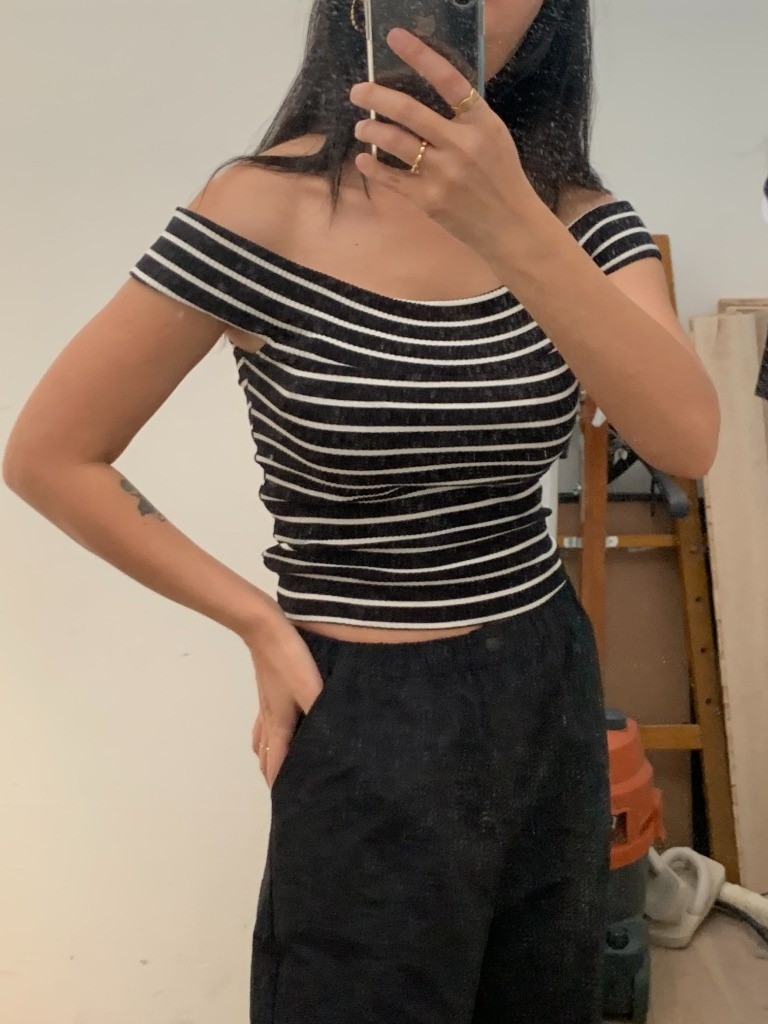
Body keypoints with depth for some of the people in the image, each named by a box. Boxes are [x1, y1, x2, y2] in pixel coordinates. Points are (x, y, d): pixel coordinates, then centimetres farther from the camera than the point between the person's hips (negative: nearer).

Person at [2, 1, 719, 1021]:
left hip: (550, 688, 5)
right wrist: (262, 625, -10)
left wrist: (512, 225, -33)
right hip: (370, 718, -4)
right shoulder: (270, 208, -14)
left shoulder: (578, 218, -3)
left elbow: (689, 441, -21)